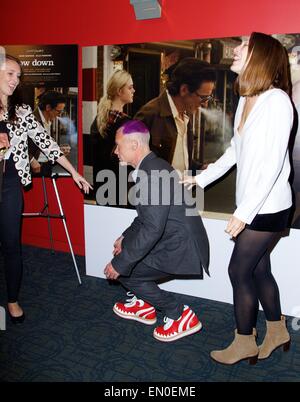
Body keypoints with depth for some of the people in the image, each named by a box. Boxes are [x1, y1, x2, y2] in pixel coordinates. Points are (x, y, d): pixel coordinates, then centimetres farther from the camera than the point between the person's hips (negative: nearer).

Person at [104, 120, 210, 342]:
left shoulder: (153, 174, -25)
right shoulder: (152, 166, 8)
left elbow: (152, 229, -29)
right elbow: (147, 216, 19)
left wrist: (120, 263, -22)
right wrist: (126, 236, 16)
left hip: (181, 249, -10)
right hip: (174, 240, 10)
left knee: (123, 270, -5)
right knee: (126, 248, 17)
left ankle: (180, 315, 4)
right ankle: (143, 305, 29)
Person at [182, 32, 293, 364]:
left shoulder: (276, 101, -18)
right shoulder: (245, 100, 7)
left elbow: (272, 164, -21)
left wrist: (244, 212, -22)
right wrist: (202, 178, 19)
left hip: (267, 207, -7)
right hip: (252, 204, 7)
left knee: (239, 271, 2)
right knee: (258, 268, 17)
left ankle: (244, 343, 23)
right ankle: (277, 331, 37)